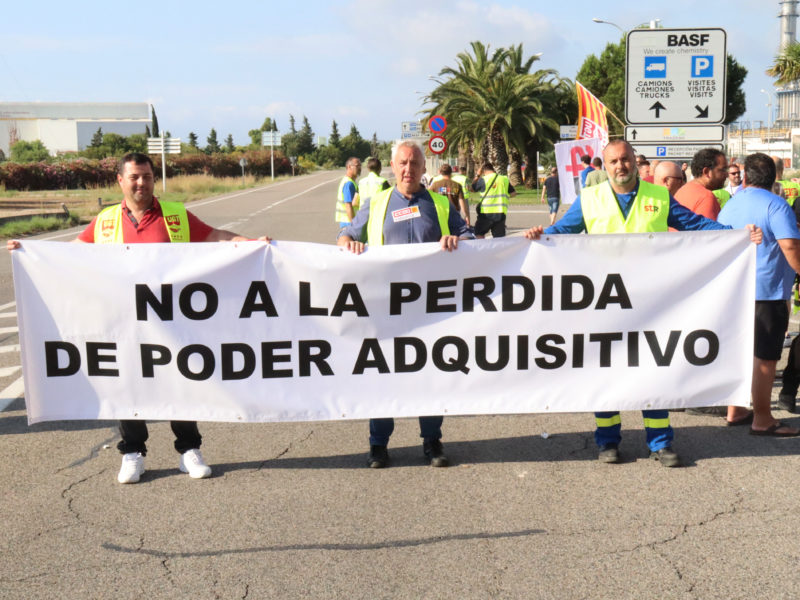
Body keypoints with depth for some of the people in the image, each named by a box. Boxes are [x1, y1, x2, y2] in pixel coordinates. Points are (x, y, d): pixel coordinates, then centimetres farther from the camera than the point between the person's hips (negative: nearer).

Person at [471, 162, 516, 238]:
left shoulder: (483, 179, -6)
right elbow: (513, 193, 12)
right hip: (500, 213, 4)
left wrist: (477, 176, 15)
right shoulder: (504, 179, 7)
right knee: (499, 237, 6)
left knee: (479, 235, 10)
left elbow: (472, 188, 6)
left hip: (486, 213, -3)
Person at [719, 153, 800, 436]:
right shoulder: (776, 205, -11)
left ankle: (735, 410, 23)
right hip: (767, 290, -7)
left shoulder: (729, 206, 11)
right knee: (765, 356, -1)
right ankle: (762, 420, 5)